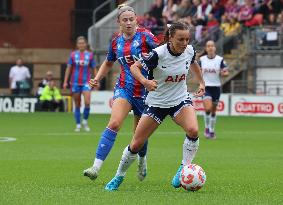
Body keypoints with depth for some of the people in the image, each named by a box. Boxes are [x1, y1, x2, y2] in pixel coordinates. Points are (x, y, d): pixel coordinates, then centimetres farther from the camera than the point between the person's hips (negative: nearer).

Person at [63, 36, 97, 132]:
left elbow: (94, 69, 9)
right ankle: (78, 125, 14)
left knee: (87, 102, -17)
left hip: (86, 82, -1)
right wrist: (65, 82, 0)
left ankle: (85, 121, 4)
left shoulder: (90, 55, 3)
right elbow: (68, 68, 6)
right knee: (77, 105, 4)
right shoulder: (73, 55, 4)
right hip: (75, 82, 1)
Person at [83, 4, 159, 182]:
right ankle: (96, 167, -25)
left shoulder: (145, 36, -7)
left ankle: (142, 160, 44)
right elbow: (108, 63, 23)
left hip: (145, 89, -2)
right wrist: (97, 79, 11)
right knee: (114, 123, -20)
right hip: (124, 87, 2)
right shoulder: (116, 41, 6)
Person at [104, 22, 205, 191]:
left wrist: (201, 82, 16)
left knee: (193, 131, -29)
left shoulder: (190, 51, -10)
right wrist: (145, 82, -33)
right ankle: (119, 177, 22)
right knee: (136, 144, 0)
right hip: (157, 102, -2)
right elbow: (134, 67, -15)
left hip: (181, 100, 2)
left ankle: (184, 168, -11)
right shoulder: (159, 54, -24)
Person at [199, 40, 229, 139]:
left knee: (213, 110, 9)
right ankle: (207, 128, 2)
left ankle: (211, 131, 25)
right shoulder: (202, 59, 1)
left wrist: (223, 73, -23)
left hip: (216, 87, 1)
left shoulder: (220, 59, -2)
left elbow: (226, 72, -1)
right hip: (205, 87, -1)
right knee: (208, 108, -19)